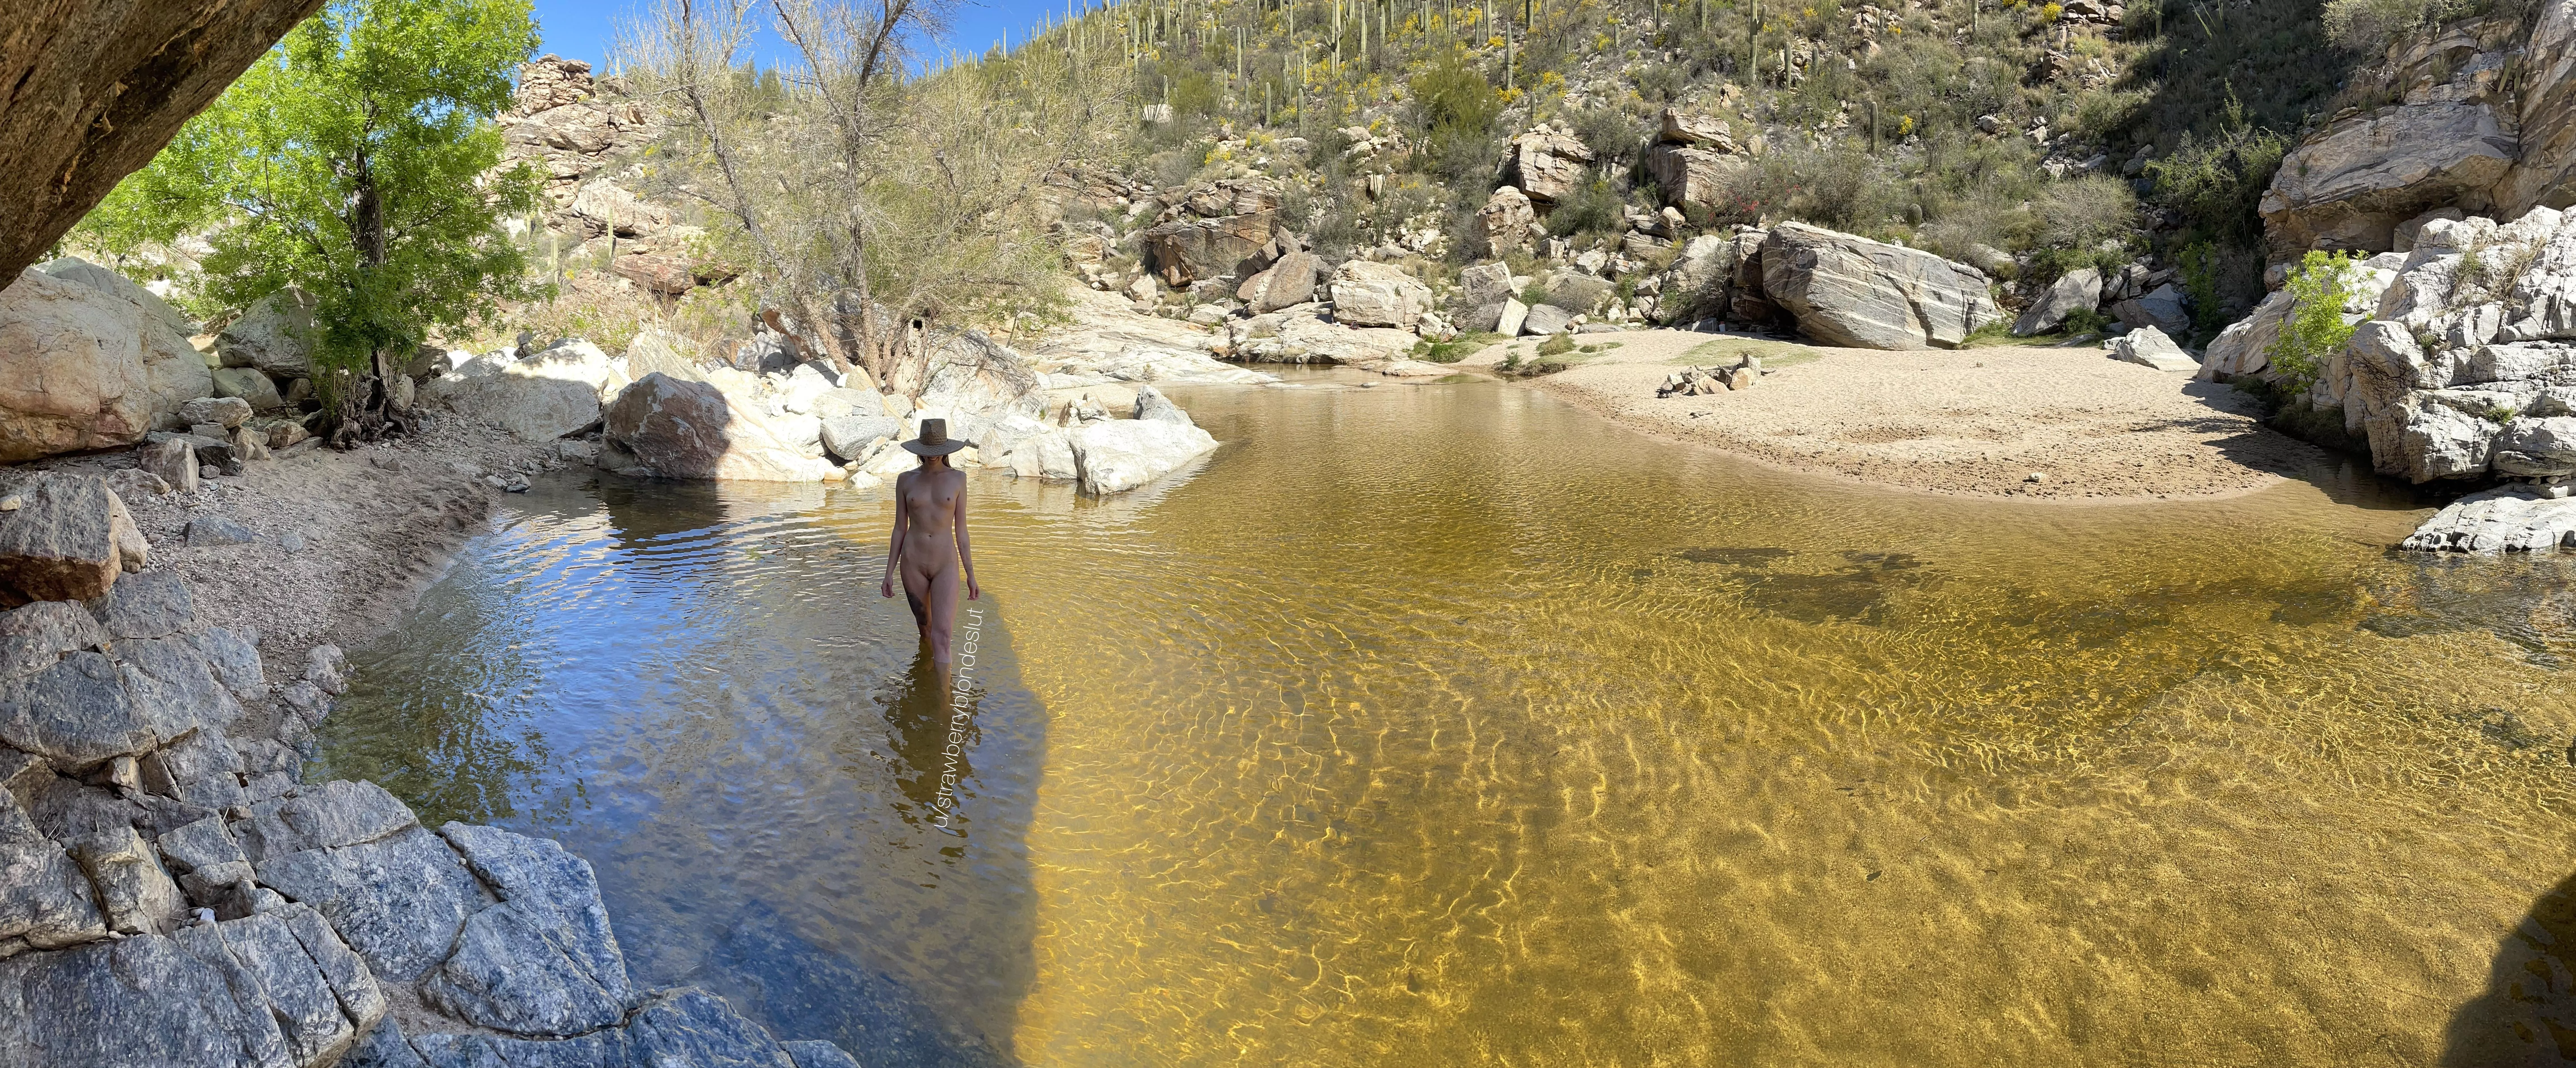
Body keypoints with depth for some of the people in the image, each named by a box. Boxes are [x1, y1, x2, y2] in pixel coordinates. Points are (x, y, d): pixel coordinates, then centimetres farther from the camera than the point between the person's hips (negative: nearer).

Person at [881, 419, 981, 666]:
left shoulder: (958, 479, 1)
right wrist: (889, 572, 6)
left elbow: (961, 530, 4)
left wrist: (971, 575, 4)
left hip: (946, 564, -2)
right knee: (924, 628, 15)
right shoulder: (906, 480, 3)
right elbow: (900, 529, 8)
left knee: (941, 636, -14)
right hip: (913, 563, 2)